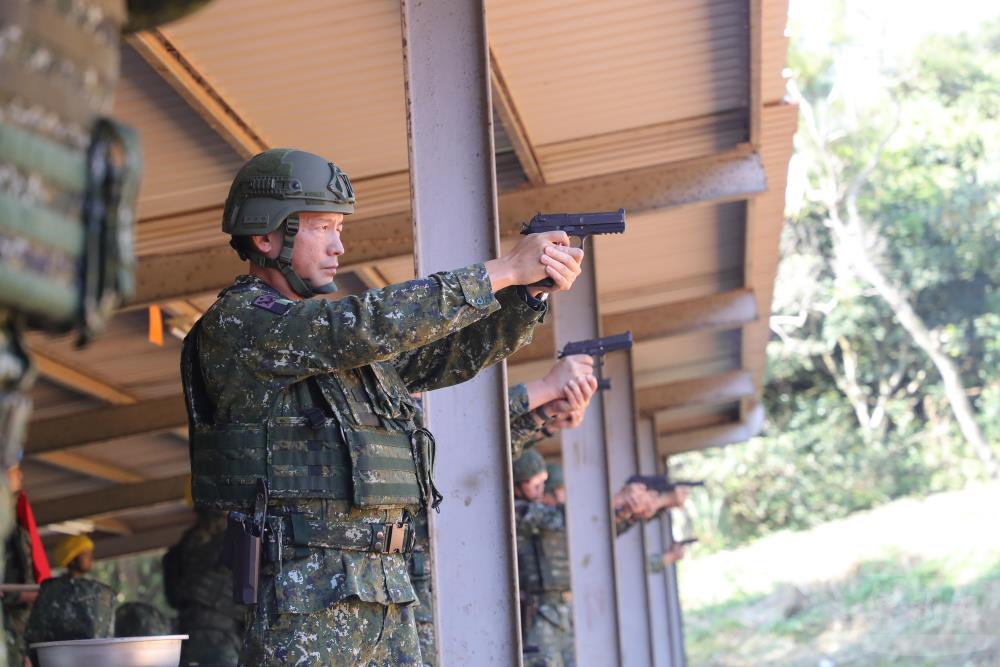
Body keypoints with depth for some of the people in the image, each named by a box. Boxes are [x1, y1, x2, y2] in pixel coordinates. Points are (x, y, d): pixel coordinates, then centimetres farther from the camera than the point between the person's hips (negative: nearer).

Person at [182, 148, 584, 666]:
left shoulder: (337, 332, 19)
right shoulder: (237, 322, -7)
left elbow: (457, 353, 18)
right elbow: (372, 325, -17)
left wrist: (533, 287, 1)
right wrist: (504, 271, -14)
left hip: (389, 594, 8)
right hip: (302, 598, -8)